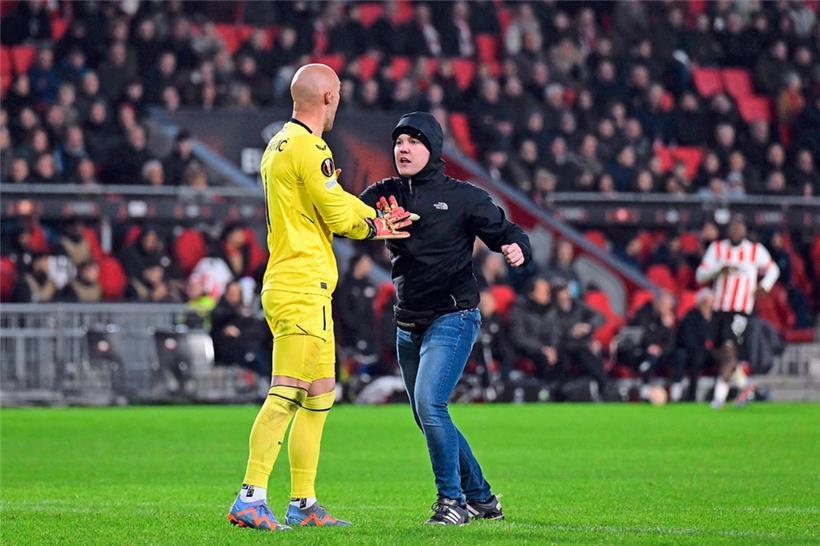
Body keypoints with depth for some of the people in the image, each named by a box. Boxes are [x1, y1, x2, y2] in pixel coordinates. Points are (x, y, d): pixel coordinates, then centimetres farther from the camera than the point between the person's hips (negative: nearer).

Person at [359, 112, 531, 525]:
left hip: (452, 317, -7)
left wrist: (516, 248, -25)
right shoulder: (385, 194, 8)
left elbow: (505, 231, -2)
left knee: (429, 404, -22)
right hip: (408, 325, 7)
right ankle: (482, 498, 26)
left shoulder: (462, 197, -4)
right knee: (427, 418, 12)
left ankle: (452, 500, -11)